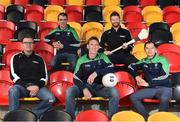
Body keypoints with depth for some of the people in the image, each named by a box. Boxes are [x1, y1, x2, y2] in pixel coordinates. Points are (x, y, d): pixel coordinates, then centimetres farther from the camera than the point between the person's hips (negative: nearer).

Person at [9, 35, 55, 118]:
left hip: (37, 86, 2)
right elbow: (13, 75, 1)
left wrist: (38, 86, -10)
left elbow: (44, 77, 12)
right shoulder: (16, 58, 13)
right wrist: (27, 86, -13)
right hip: (21, 86, -2)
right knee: (13, 91, -37)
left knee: (50, 99, -27)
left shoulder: (39, 59, 18)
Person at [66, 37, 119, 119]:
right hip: (85, 86, 0)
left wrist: (96, 73, -24)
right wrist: (84, 89, -21)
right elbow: (76, 78, -2)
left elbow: (112, 69, -10)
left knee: (114, 92, -29)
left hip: (100, 87, 0)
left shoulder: (102, 57, 4)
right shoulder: (81, 60, 1)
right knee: (69, 91, -27)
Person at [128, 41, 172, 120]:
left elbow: (164, 78, -11)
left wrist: (148, 84, -13)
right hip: (150, 88, 5)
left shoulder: (162, 60, -1)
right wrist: (136, 76, 2)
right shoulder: (144, 61, 13)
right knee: (133, 97, -17)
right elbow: (131, 67, 21)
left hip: (164, 88, -4)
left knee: (164, 99, -39)